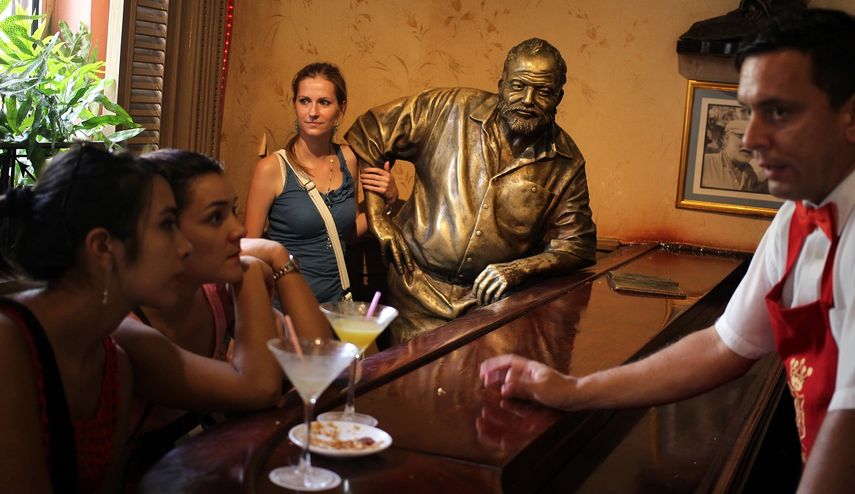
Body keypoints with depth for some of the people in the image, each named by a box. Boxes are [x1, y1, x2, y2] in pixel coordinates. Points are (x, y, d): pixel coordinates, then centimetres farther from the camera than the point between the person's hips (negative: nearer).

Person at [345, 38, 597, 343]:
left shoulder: (567, 165, -2)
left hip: (494, 302, 1)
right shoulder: (449, 109, -5)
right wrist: (377, 217, -2)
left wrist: (520, 269, -16)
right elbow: (368, 133, 3)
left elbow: (578, 246, 2)